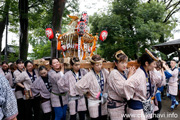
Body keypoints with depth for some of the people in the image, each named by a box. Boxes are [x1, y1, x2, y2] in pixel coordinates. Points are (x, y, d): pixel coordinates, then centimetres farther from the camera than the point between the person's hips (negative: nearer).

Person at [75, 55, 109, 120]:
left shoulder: (105, 72, -5)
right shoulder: (89, 75, -18)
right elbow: (78, 85, -23)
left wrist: (106, 92, -3)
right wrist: (87, 92, -10)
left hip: (104, 100, 4)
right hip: (94, 102, -4)